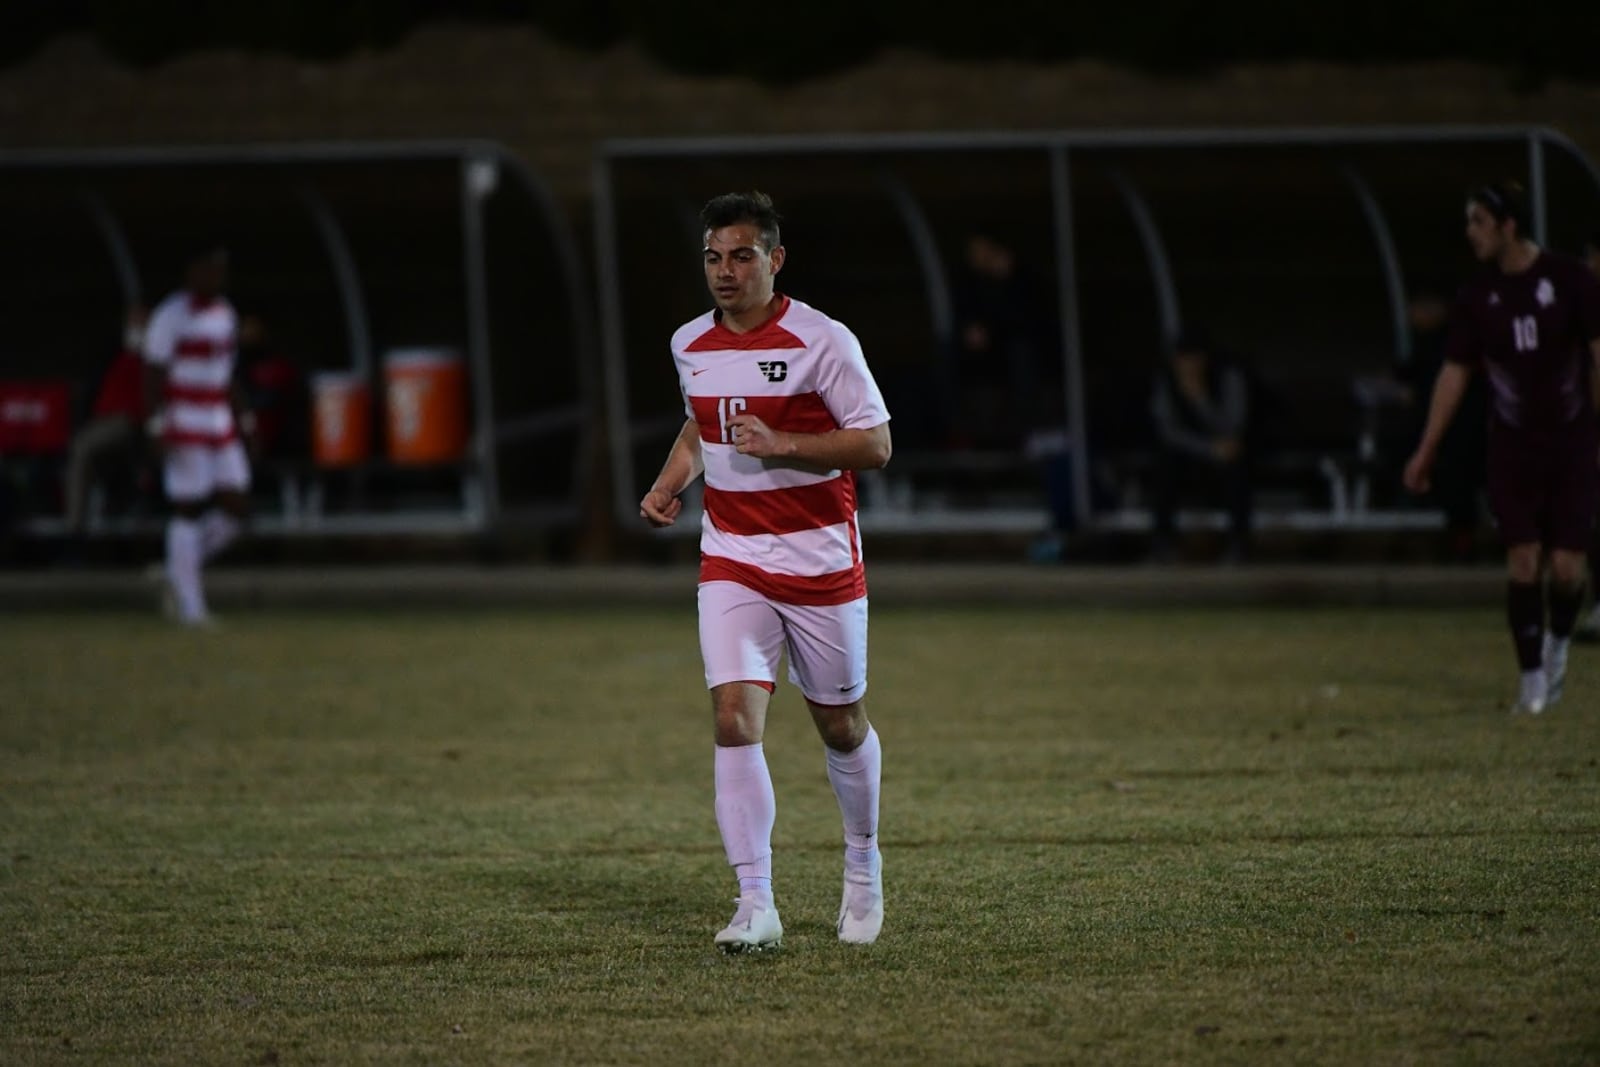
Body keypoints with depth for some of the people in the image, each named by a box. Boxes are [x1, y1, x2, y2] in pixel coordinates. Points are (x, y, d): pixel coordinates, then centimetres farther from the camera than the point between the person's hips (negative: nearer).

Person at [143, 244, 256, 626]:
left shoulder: (225, 313, 14)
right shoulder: (172, 315, -10)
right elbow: (152, 375, -12)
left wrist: (243, 420, 17)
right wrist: (160, 423, -19)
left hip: (219, 425, 8)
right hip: (184, 426, -8)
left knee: (235, 508, 0)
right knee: (188, 510, -5)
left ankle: (180, 573, 17)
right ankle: (189, 606, -1)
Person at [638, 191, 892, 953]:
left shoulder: (822, 342, -11)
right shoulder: (691, 345, 5)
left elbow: (875, 444, -12)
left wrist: (782, 445, -23)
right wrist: (670, 484, 6)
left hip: (820, 559, -3)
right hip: (731, 560, 3)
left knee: (840, 725, 10)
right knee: (733, 718, -14)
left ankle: (863, 864, 37)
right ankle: (755, 905, -15)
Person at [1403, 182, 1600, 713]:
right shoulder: (1477, 296, 0)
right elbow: (1454, 374, 6)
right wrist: (1426, 451, 4)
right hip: (1513, 445, 2)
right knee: (1523, 560, -9)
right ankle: (1532, 677, 2)